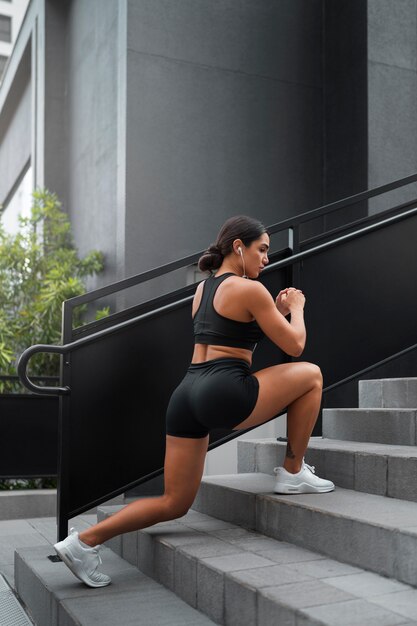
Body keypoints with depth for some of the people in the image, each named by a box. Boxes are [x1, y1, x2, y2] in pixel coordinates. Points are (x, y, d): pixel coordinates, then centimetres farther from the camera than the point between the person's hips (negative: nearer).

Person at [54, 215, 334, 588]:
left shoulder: (203, 289, 21)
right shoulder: (250, 289, -5)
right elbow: (294, 345, 0)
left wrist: (277, 311, 27)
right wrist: (296, 308, 18)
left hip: (187, 396, 8)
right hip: (224, 394, -8)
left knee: (174, 504, 13)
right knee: (311, 375, 11)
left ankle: (85, 541, 5)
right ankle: (293, 473, 15)